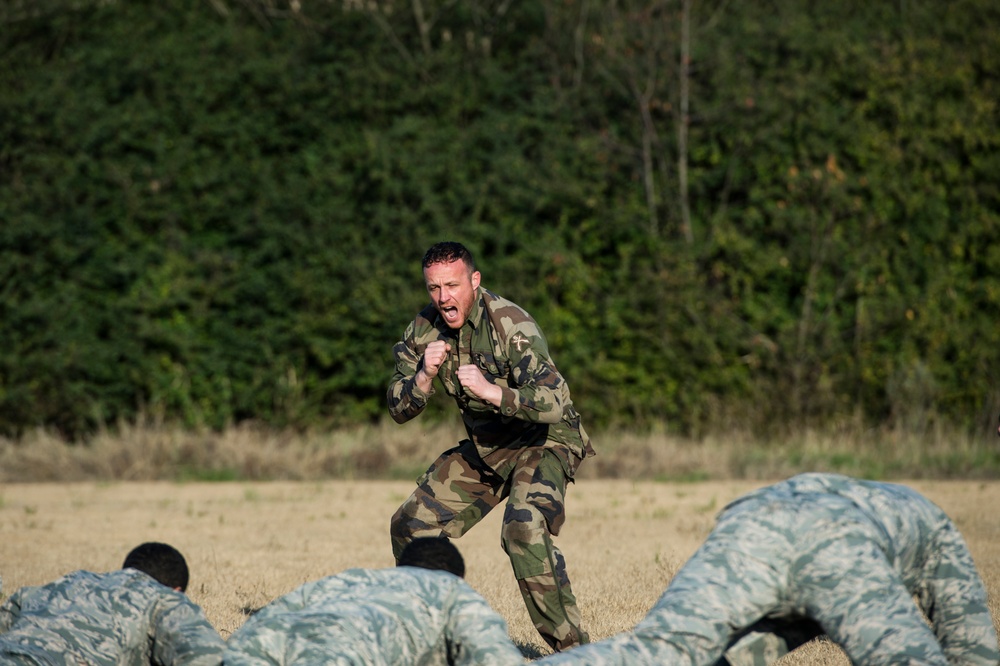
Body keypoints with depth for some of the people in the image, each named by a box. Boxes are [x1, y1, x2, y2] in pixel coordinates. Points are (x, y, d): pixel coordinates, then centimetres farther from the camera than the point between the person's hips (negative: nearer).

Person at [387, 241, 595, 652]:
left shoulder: (510, 325, -25)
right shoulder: (424, 330, -4)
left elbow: (555, 403, -33)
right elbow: (398, 410, -3)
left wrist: (492, 391, -44)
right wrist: (424, 375, -23)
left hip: (542, 442, -7)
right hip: (484, 447, 7)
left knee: (524, 529, -32)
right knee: (411, 526, 5)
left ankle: (571, 648, -26)